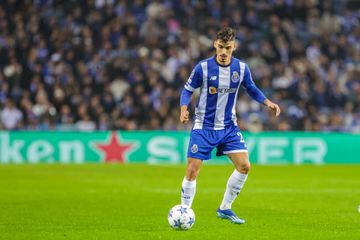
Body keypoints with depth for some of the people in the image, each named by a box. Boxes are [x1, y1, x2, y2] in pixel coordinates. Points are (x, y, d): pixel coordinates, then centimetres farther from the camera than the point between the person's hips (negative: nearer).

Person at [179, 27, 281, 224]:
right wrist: (184, 109, -21)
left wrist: (267, 102, -5)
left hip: (229, 126, 3)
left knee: (244, 166, -6)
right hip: (203, 127, -3)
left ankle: (225, 209, 11)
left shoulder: (241, 68, -4)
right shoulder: (203, 67, -13)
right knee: (192, 171, -8)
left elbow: (251, 89, 11)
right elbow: (188, 89, -3)